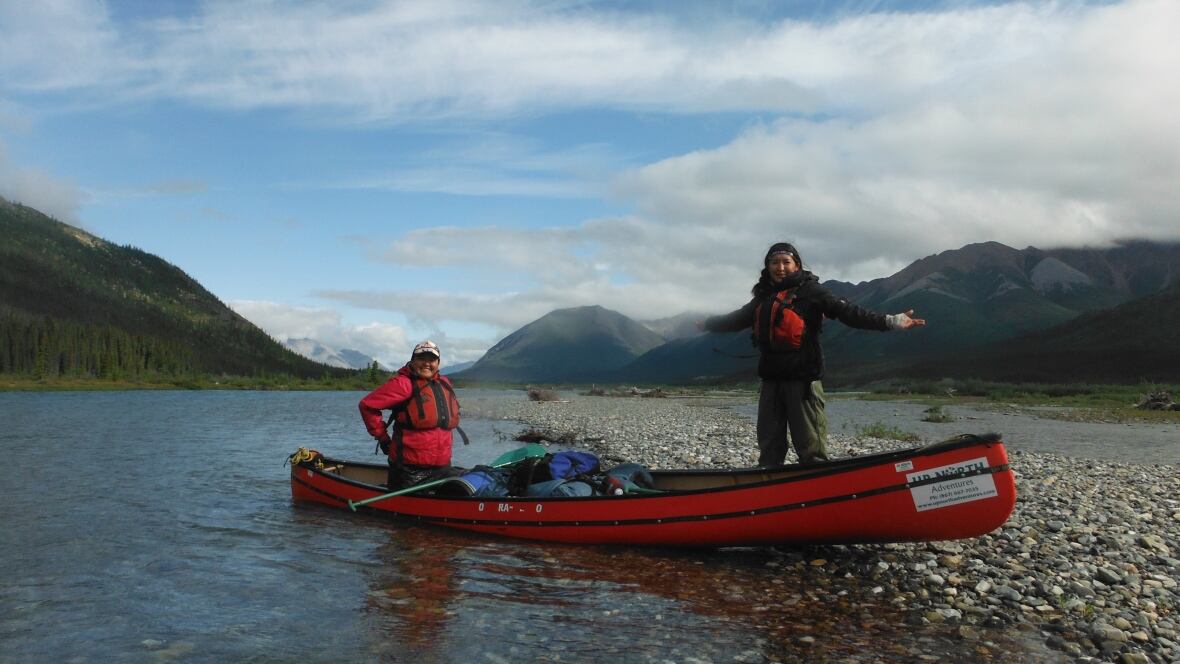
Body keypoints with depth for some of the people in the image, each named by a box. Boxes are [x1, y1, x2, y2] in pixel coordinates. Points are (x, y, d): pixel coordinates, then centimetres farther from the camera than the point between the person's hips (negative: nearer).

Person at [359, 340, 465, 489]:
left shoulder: (445, 384, 10)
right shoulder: (403, 383, -12)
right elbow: (367, 405, -13)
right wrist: (383, 438, -9)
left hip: (442, 467, 7)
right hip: (409, 470, -7)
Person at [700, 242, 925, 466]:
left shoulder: (810, 291, -2)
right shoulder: (763, 296, 16)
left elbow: (848, 312, -12)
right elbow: (736, 319, 33)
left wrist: (891, 321, -23)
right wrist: (707, 323, 44)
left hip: (803, 380, -5)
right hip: (771, 380, 6)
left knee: (811, 448, -7)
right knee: (769, 448, 11)